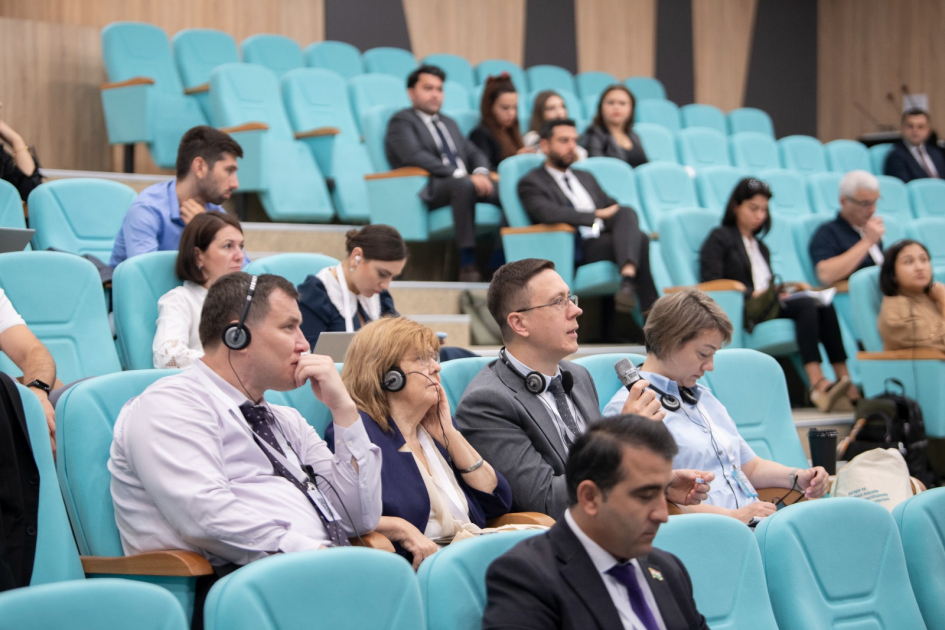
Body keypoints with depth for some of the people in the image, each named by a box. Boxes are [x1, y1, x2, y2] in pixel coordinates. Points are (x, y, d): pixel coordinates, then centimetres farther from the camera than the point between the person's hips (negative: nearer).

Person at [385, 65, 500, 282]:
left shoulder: (449, 123, 31)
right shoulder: (402, 121, 6)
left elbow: (474, 153, 22)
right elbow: (415, 156, -11)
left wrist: (480, 173, -4)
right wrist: (460, 175, -19)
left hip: (464, 183, 7)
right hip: (427, 190, -7)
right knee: (464, 185, -40)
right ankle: (467, 264, -40)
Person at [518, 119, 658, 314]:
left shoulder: (585, 177, 31)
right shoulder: (531, 182, 6)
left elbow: (611, 207, 26)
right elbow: (548, 213, -14)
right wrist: (597, 215, -14)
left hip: (605, 239, 6)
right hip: (578, 249, -6)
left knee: (627, 211, -28)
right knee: (639, 239, -28)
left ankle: (628, 278, -45)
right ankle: (650, 308, -36)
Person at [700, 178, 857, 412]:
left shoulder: (760, 247, 33)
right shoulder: (719, 239, 9)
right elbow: (712, 285, -5)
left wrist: (786, 287, 4)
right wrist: (753, 294, -15)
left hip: (765, 305, 7)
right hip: (740, 309, -7)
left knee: (824, 307, -23)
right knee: (807, 306, -30)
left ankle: (844, 380, -35)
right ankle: (818, 384, -44)